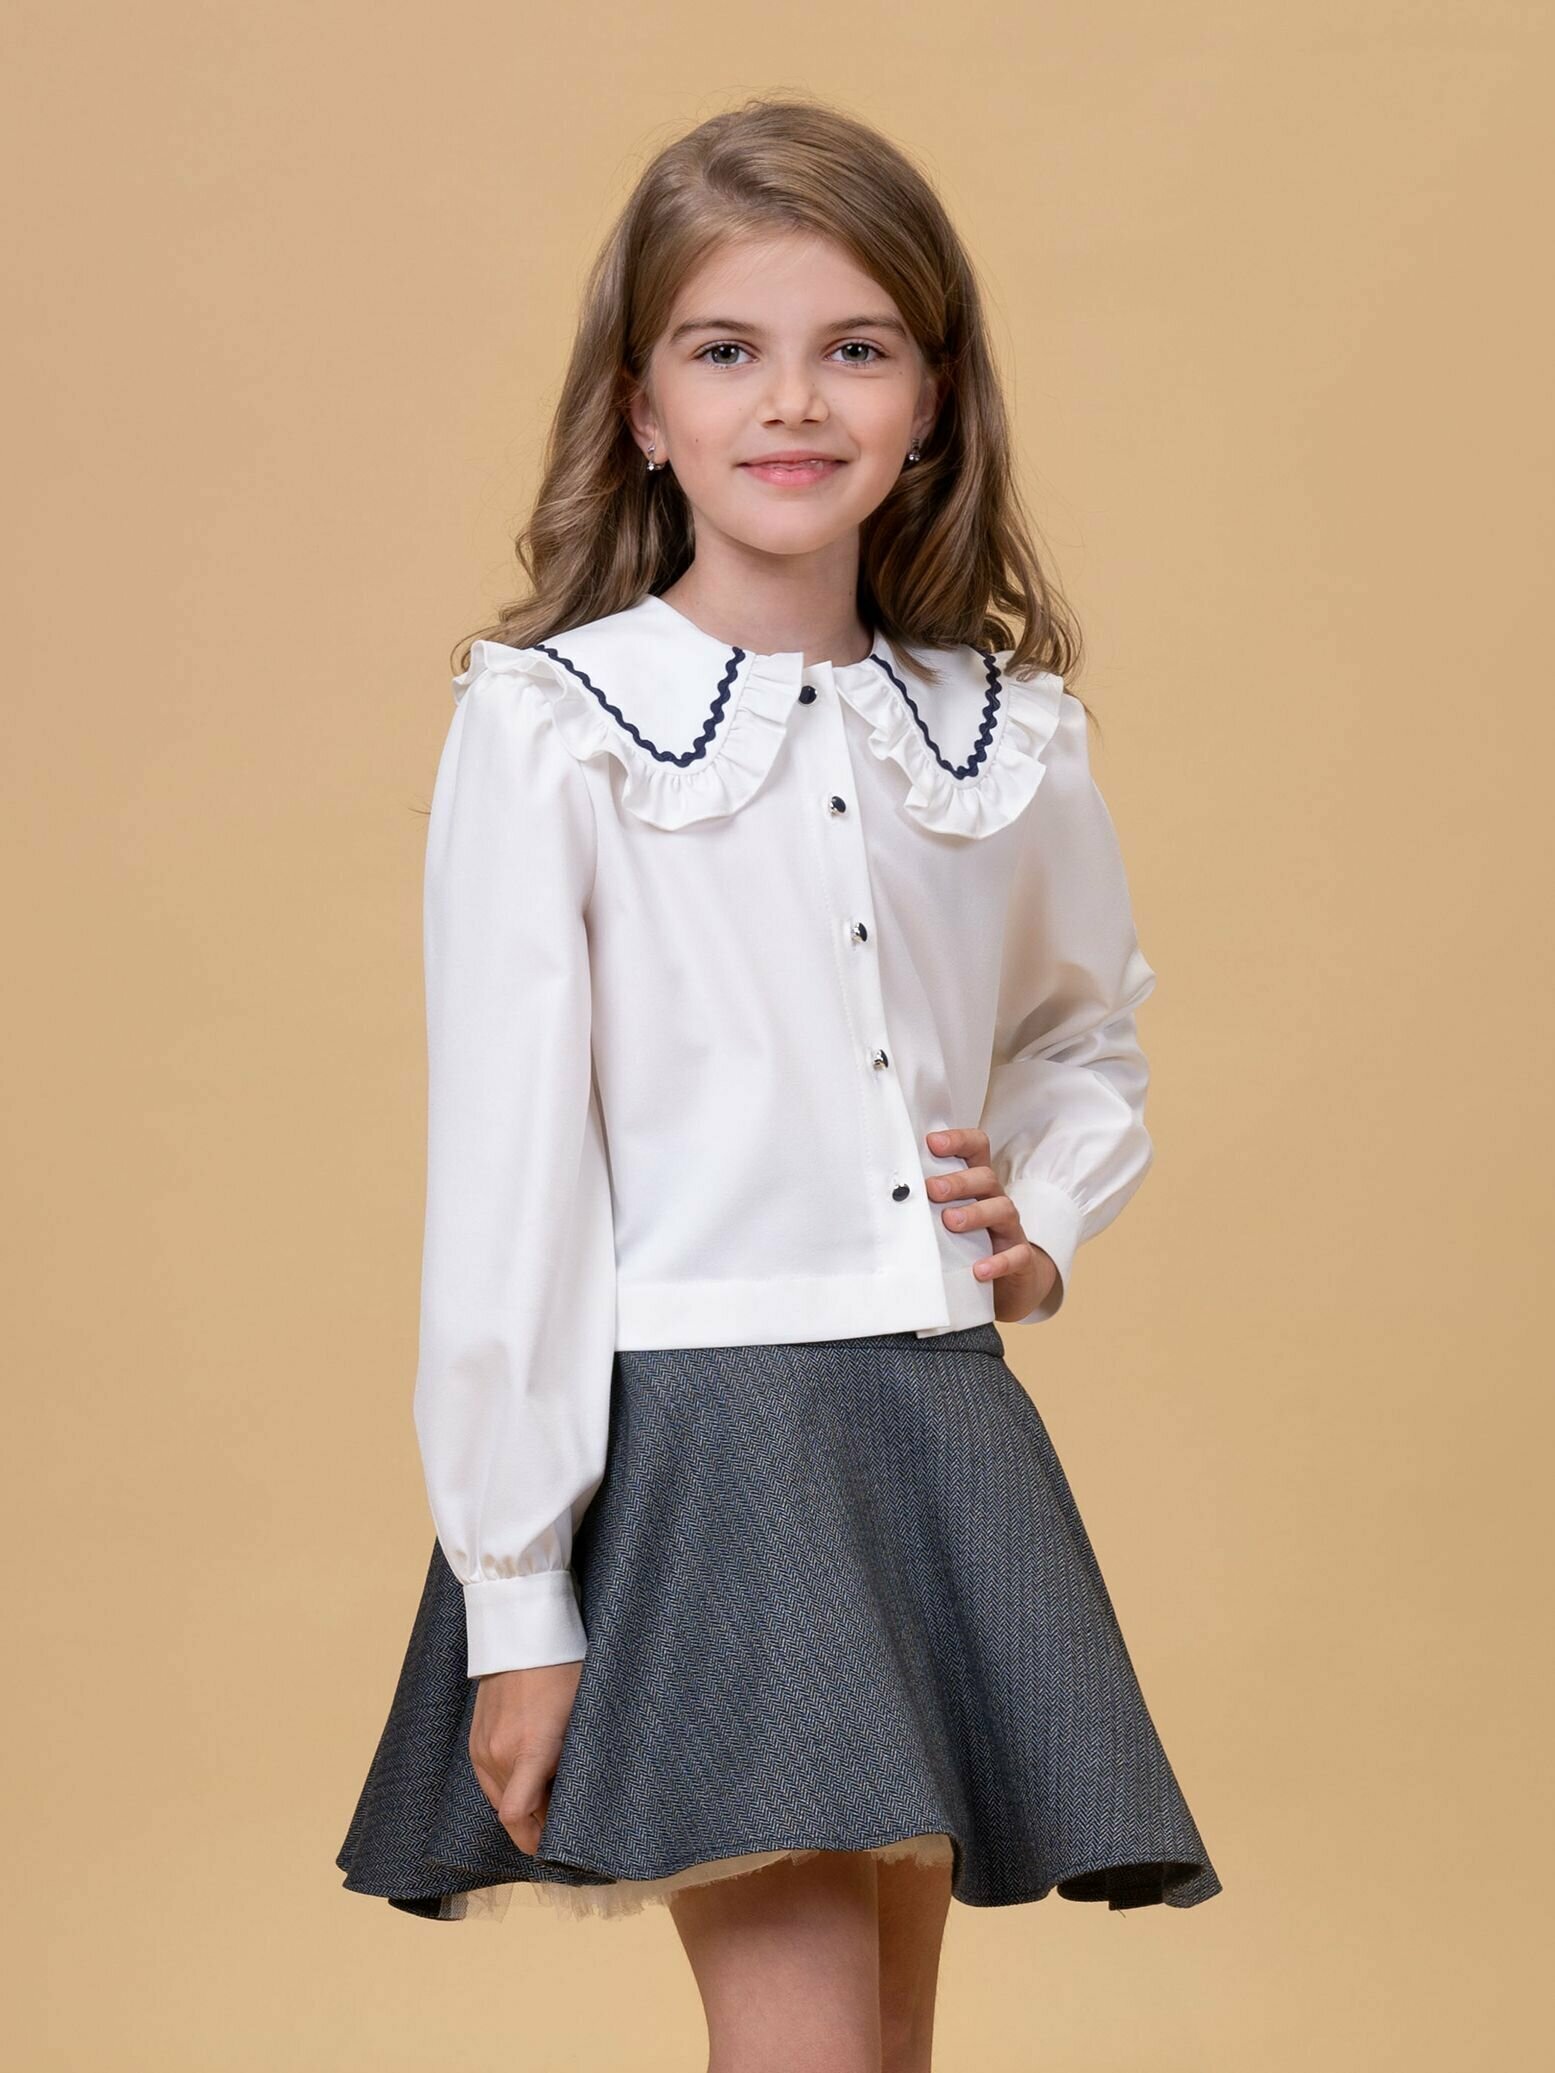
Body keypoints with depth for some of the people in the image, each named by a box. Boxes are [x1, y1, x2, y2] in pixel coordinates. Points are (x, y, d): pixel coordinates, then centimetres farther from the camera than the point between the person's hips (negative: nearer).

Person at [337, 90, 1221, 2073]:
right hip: (694, 1437, -5)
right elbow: (500, 1169, -7)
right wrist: (514, 1601, -8)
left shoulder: (1011, 735, 8)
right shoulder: (547, 727, -5)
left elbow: (1086, 1030, 28)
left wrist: (1046, 1217, 6)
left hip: (941, 1427, 5)